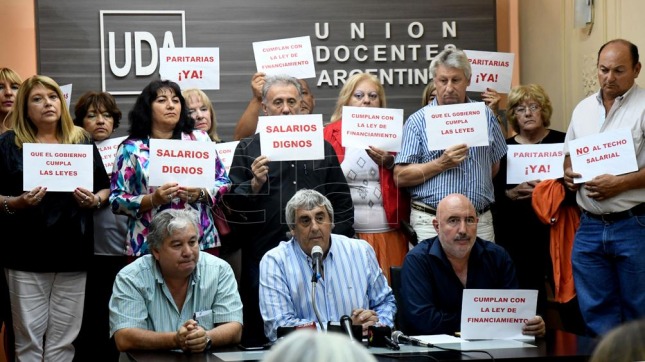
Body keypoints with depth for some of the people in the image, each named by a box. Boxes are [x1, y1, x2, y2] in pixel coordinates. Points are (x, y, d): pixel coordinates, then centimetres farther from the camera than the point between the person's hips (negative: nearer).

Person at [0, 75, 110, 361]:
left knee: (63, 338, 5)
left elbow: (105, 188, 15)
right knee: (29, 338, 1)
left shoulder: (82, 141, 11)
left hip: (72, 251, 2)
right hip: (26, 252, -2)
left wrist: (95, 200, -6)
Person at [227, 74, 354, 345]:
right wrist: (255, 184, -16)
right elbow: (232, 201, 1)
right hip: (262, 254, -2)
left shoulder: (322, 147, 13)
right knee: (261, 334, 3)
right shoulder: (248, 149, 6)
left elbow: (341, 201, 14)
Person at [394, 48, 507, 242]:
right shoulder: (417, 121, 2)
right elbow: (400, 177, -5)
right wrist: (441, 164, -13)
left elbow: (497, 166, 19)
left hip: (480, 221, 3)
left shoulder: (485, 116, 11)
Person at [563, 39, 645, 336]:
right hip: (590, 225, 6)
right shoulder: (583, 108, 13)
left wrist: (620, 184, -20)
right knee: (595, 312, 10)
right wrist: (568, 172, 3)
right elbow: (569, 154, 24)